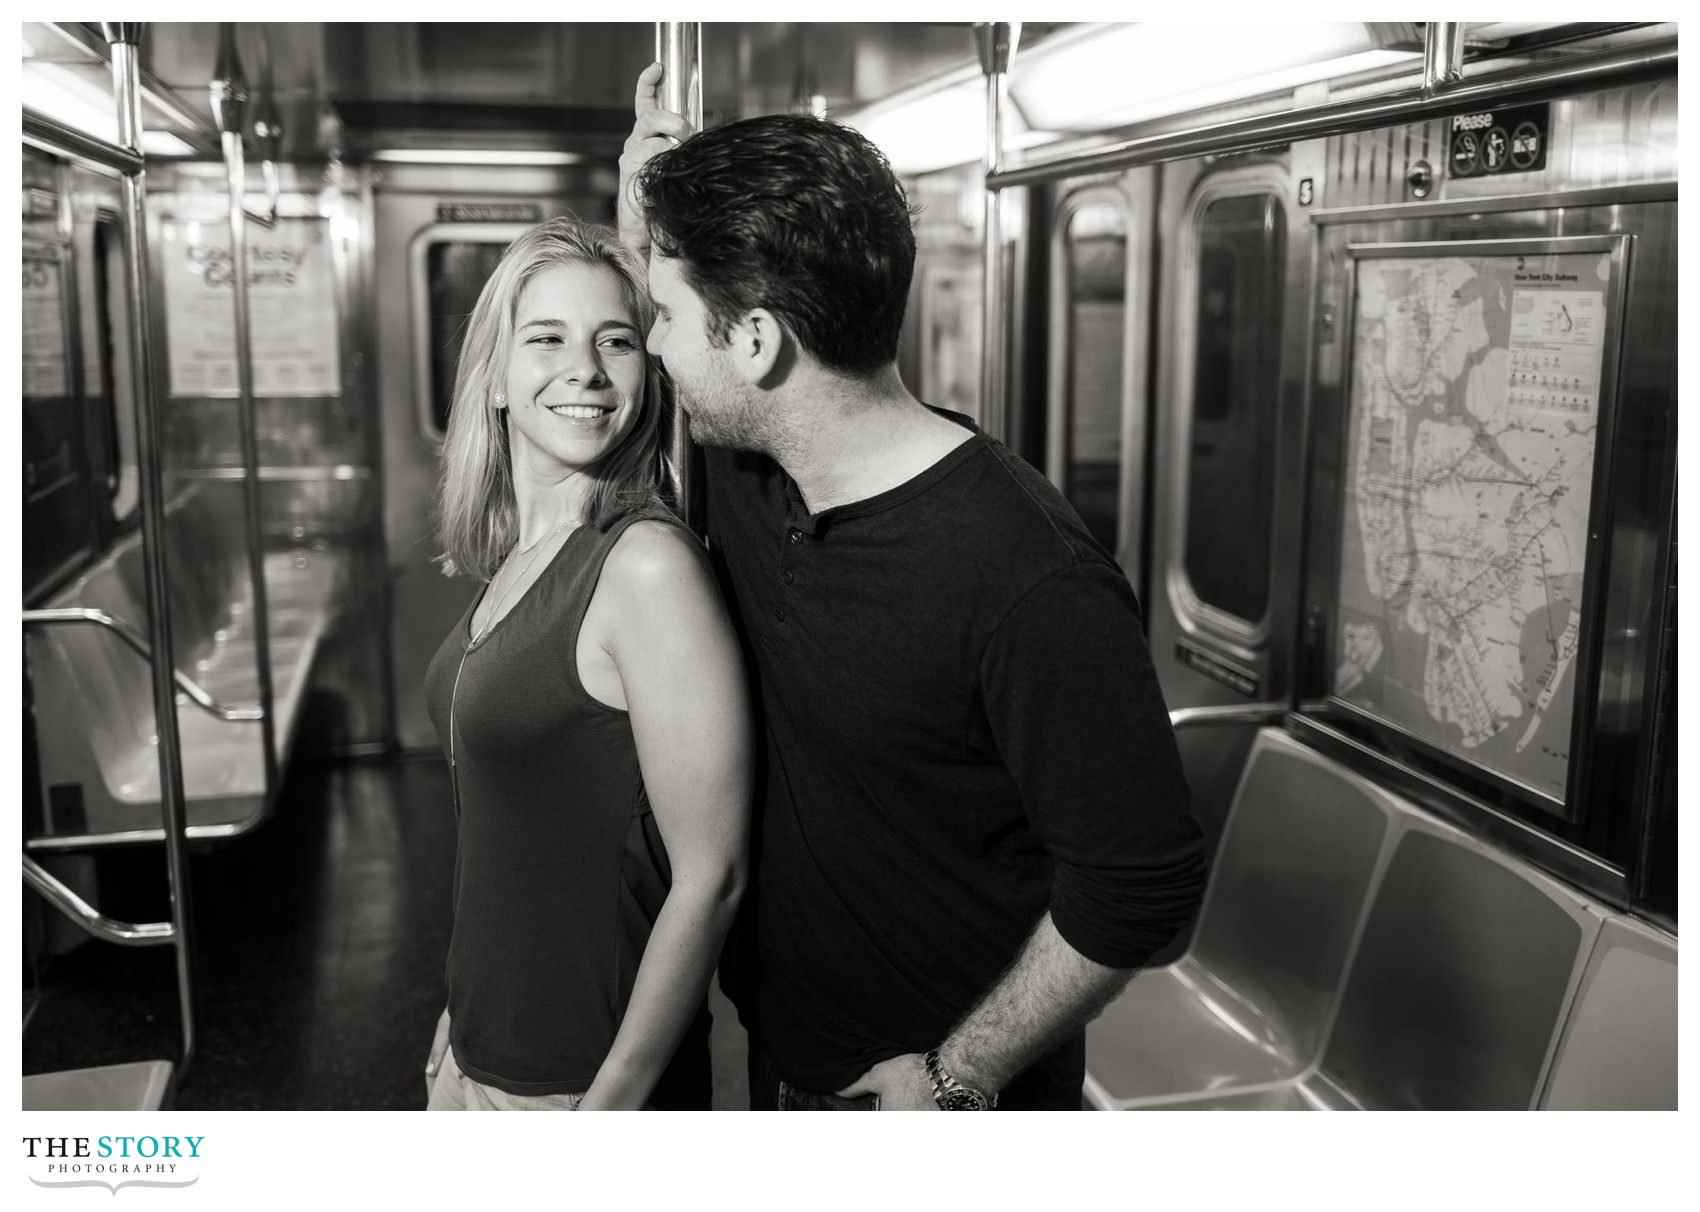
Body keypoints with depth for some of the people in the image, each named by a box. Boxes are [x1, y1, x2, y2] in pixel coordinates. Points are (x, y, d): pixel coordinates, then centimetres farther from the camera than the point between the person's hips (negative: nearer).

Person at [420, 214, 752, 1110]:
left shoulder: (647, 564, -21)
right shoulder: (512, 559, 2)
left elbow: (709, 878, -21)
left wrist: (613, 1103, -19)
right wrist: (465, 1015, 14)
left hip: (586, 1081, -7)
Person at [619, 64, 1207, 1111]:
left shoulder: (1031, 584, -30)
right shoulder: (742, 473, -7)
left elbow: (1140, 889, -25)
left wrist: (957, 1079, -17)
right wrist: (646, 236, -5)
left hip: (947, 1094, -6)